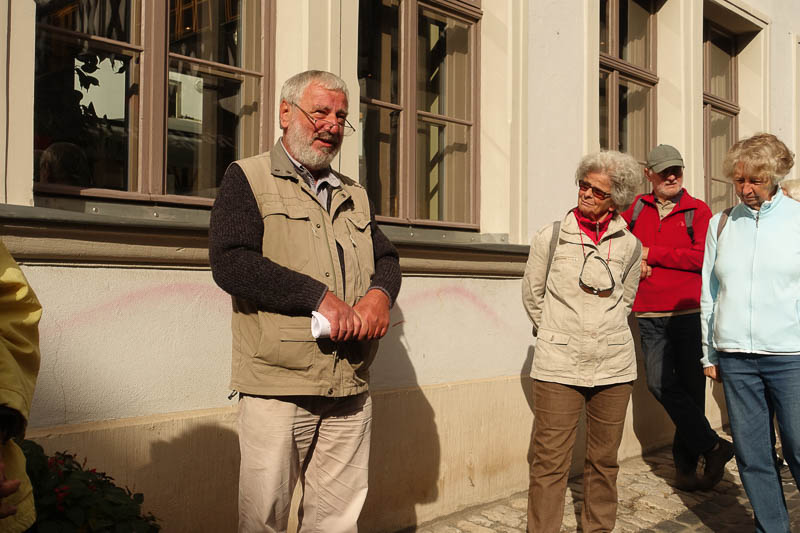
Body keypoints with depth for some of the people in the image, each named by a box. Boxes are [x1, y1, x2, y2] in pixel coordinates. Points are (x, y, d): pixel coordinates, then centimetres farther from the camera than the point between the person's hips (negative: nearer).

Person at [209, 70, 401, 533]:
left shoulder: (354, 195, 19)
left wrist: (380, 294, -6)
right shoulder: (248, 179, 1)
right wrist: (319, 296, -16)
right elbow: (230, 263, -13)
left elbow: (387, 258, 19)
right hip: (278, 387, -5)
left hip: (350, 390, 5)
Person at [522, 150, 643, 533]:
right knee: (549, 462, -2)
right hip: (558, 367, -2)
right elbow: (532, 295, 10)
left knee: (605, 459, 13)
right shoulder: (550, 236, 0)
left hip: (614, 367, 3)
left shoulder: (630, 246, 5)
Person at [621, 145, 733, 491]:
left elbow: (702, 257, -10)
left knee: (691, 388, 3)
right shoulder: (636, 209, 12)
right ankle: (713, 446, 6)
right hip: (650, 317, 2)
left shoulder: (698, 211, 3)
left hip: (689, 313, -2)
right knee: (660, 384, -8)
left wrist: (650, 253, -9)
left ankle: (686, 464, 16)